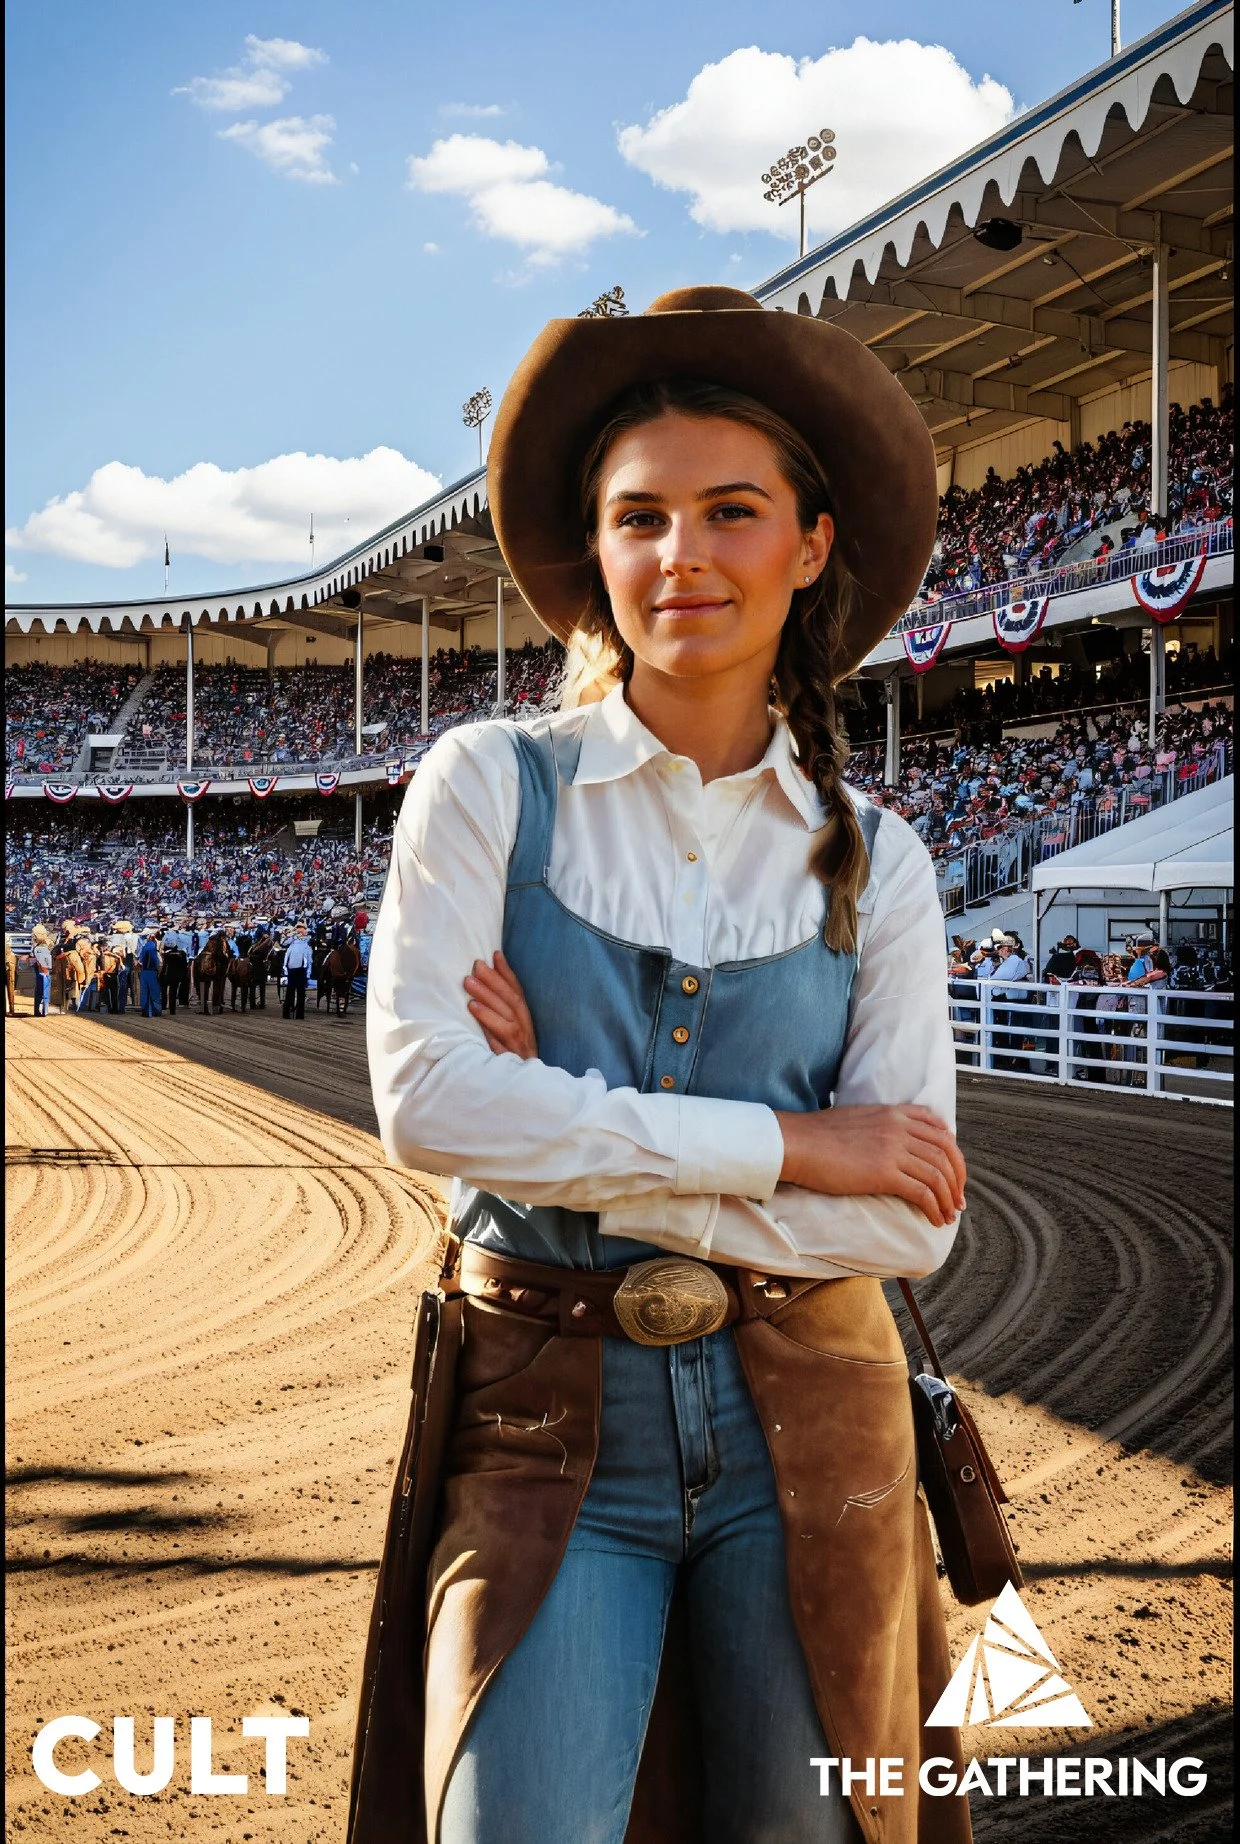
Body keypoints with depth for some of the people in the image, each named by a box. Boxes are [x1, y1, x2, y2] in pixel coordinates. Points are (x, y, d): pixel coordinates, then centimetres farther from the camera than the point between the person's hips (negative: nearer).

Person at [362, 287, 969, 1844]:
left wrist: (576, 1151, -15)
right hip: (547, 1424, -2)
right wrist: (786, 1143, -15)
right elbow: (422, 1099, -16)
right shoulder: (488, 786, -3)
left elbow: (912, 1222, -7)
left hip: (802, 1423, 2)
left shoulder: (872, 860, 1)